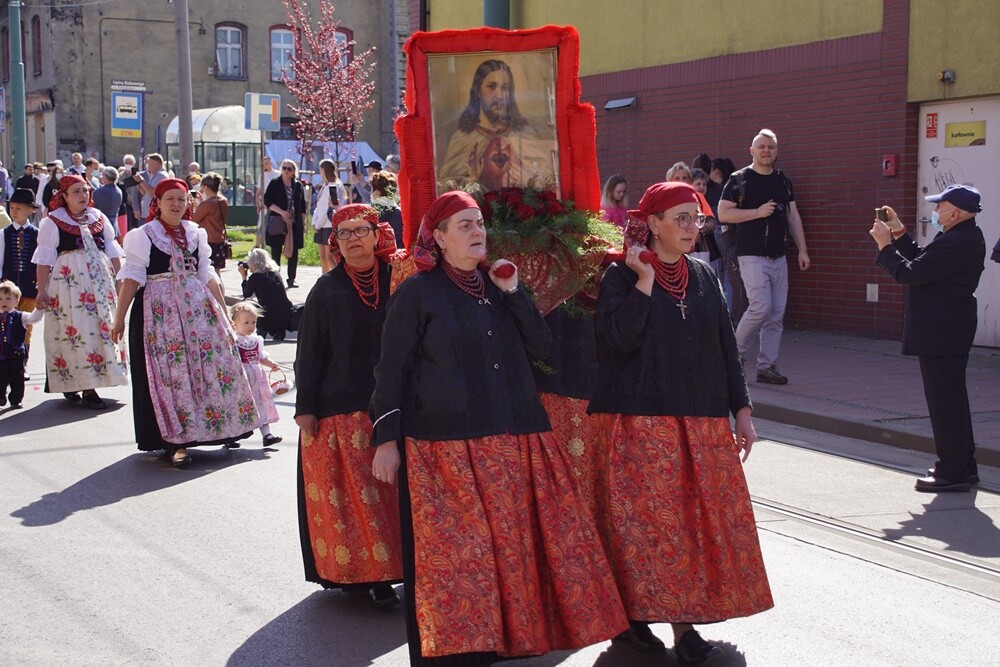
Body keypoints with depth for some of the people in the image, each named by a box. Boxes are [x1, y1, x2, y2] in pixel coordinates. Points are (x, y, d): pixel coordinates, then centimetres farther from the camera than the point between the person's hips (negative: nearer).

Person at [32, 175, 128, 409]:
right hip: (69, 282, -5)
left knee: (102, 328, 4)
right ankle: (88, 390, -5)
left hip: (100, 281, 5)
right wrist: (42, 291, -10)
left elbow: (112, 251, 15)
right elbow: (44, 259, -5)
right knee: (79, 331, -7)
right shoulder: (52, 222, -1)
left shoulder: (98, 218, 13)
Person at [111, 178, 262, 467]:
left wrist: (223, 311, 15)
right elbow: (131, 278, -7)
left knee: (212, 365, 3)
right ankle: (174, 441, 1)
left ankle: (224, 430, 16)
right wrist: (119, 318, -11)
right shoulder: (143, 235, -1)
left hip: (198, 308, 5)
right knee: (168, 372, -3)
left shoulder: (195, 233, 12)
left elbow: (207, 276, 16)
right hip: (159, 312, -4)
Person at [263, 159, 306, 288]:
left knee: (293, 252, 4)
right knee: (276, 252, 1)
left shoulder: (298, 186, 10)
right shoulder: (274, 184, 2)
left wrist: (303, 224, 9)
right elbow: (267, 201, -4)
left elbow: (302, 207, 13)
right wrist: (281, 212, -16)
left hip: (294, 224, 3)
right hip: (277, 224, -3)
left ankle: (291, 279, 12)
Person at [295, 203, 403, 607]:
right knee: (349, 494, -1)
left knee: (393, 488, 2)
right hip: (339, 410, -1)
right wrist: (305, 407, -3)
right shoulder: (327, 290, 1)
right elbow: (309, 353, 1)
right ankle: (356, 571, 7)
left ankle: (384, 572, 12)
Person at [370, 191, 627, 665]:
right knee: (452, 552, -4)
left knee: (510, 544, 6)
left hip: (514, 443, 5)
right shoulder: (418, 292, -1)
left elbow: (541, 347, 6)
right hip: (446, 449, -5)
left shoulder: (498, 285, 15)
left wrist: (513, 293, -3)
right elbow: (391, 370, -2)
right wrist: (386, 439, -7)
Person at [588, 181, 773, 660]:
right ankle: (632, 615, 11)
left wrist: (741, 410, 10)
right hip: (639, 425, -5)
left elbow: (726, 347, 13)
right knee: (643, 522, -3)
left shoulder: (703, 277, 11)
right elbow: (621, 338, -21)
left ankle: (683, 621, 14)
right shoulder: (621, 277, -5)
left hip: (701, 425, 5)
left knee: (700, 521, 4)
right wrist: (645, 279, -18)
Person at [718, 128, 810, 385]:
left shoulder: (783, 181, 14)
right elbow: (723, 213, -8)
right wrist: (758, 212, -16)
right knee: (761, 307, -16)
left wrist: (802, 250, 10)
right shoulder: (739, 179, -2)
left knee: (777, 314, 3)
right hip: (752, 255, -6)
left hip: (778, 256, 6)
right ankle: (735, 354, 4)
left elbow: (793, 216, 17)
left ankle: (767, 366, 10)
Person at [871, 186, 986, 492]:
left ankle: (952, 472, 0)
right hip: (952, 332, 11)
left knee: (945, 401, -5)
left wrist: (885, 244, -10)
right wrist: (899, 233, 12)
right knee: (952, 399, 18)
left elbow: (910, 273, -22)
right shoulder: (966, 237, 11)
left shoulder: (954, 244, -23)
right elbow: (921, 260, 17)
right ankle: (963, 466, 27)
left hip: (940, 335, -11)